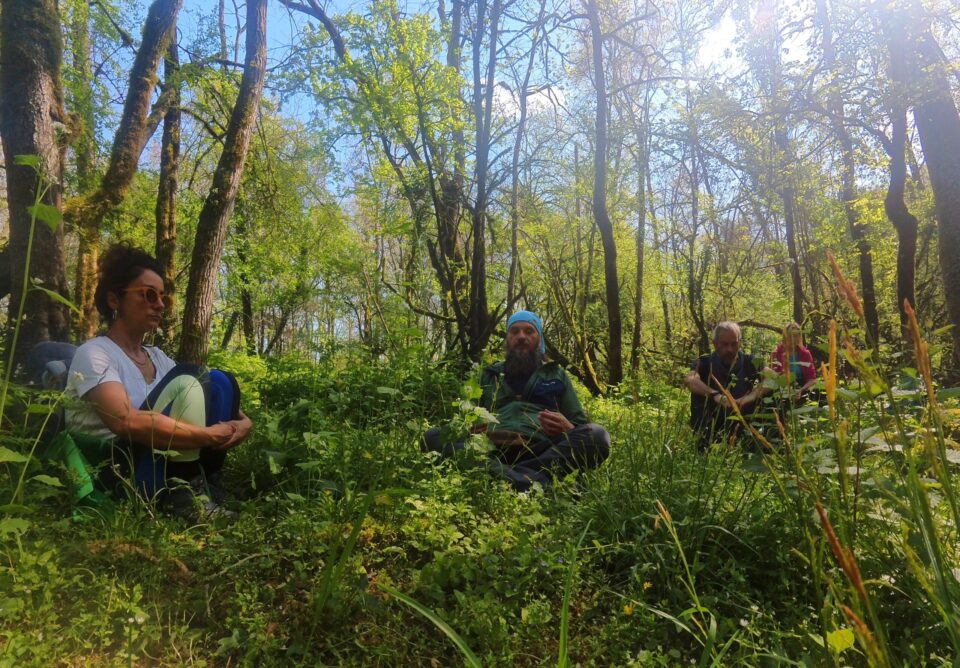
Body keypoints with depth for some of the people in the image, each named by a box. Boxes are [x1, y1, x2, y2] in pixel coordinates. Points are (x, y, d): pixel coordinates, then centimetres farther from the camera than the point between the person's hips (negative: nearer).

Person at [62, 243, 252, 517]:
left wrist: (242, 422, -13)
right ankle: (188, 498, -20)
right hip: (110, 472, -7)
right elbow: (127, 422, -26)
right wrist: (209, 435, -26)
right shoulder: (93, 353, -8)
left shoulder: (157, 356, 15)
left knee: (219, 382, -6)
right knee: (187, 381, -23)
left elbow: (212, 398, 9)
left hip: (164, 464, 7)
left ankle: (203, 493, -11)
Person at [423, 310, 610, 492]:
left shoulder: (556, 375, 26)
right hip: (491, 448, 1)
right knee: (432, 436, -23)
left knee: (597, 435, -26)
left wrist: (567, 427, -4)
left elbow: (581, 425, 21)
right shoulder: (489, 375, 28)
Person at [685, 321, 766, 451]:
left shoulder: (749, 362, 0)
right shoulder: (705, 363, -5)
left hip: (743, 427, 1)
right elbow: (690, 380, -24)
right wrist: (716, 395, -39)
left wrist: (753, 395, -31)